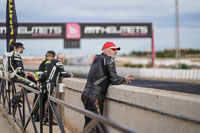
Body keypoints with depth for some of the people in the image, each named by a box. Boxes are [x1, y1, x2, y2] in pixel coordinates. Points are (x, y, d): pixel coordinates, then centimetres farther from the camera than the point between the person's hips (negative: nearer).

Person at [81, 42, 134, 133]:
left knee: (88, 124, 13)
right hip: (95, 97, -9)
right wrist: (124, 79, 9)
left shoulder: (97, 59, 18)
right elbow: (114, 80, -10)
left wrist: (122, 78, 17)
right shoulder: (109, 60, -7)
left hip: (86, 94, 9)